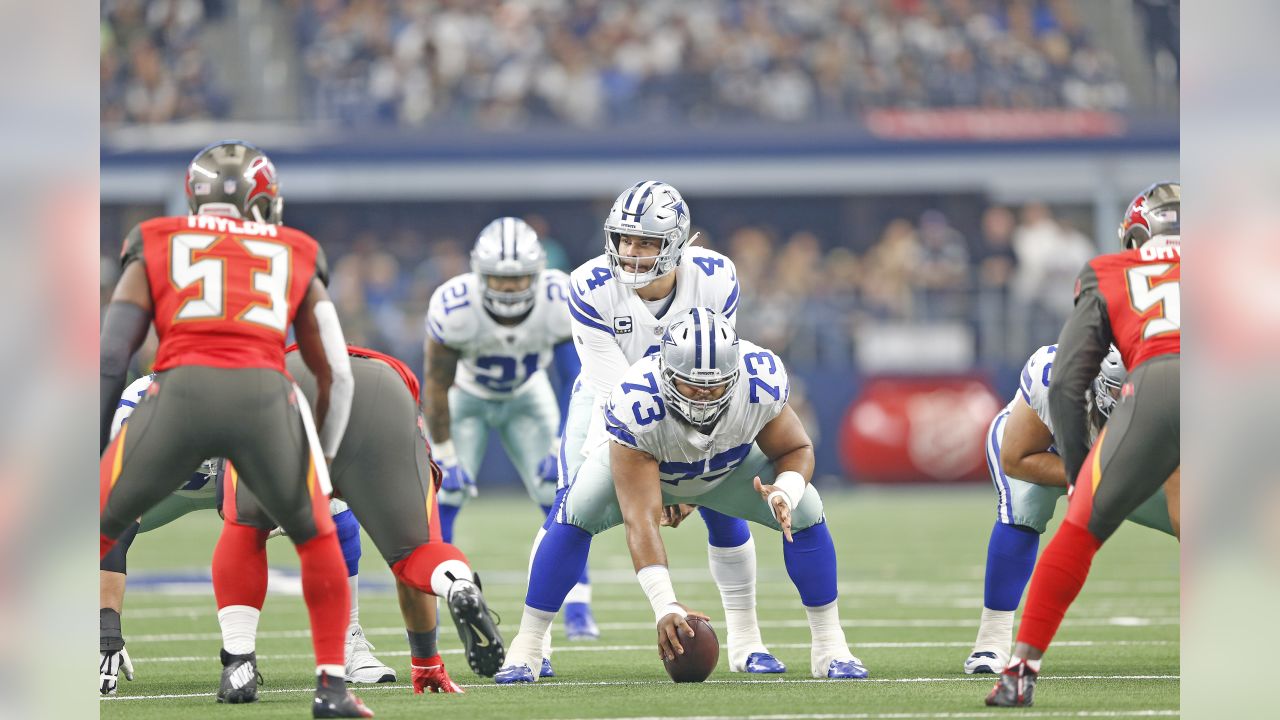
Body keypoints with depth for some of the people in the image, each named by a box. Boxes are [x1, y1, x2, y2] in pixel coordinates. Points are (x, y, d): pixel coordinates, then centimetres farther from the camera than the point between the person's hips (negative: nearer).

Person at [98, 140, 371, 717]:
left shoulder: (156, 248, 25)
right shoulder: (296, 258, 28)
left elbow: (110, 358, 16)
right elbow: (336, 375, 27)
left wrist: (93, 447, 21)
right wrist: (321, 458, 40)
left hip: (181, 390, -1)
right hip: (265, 395, 1)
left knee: (99, 526, 17)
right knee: (316, 537, 25)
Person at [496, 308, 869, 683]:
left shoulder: (762, 383, -37)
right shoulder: (637, 403, -44)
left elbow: (796, 450, -15)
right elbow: (640, 520, -44)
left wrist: (785, 492, -39)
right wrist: (665, 606, -52)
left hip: (732, 466, 2)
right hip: (641, 463, -2)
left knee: (805, 511, -17)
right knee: (576, 514, -27)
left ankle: (829, 648, 0)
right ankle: (525, 648, -15)